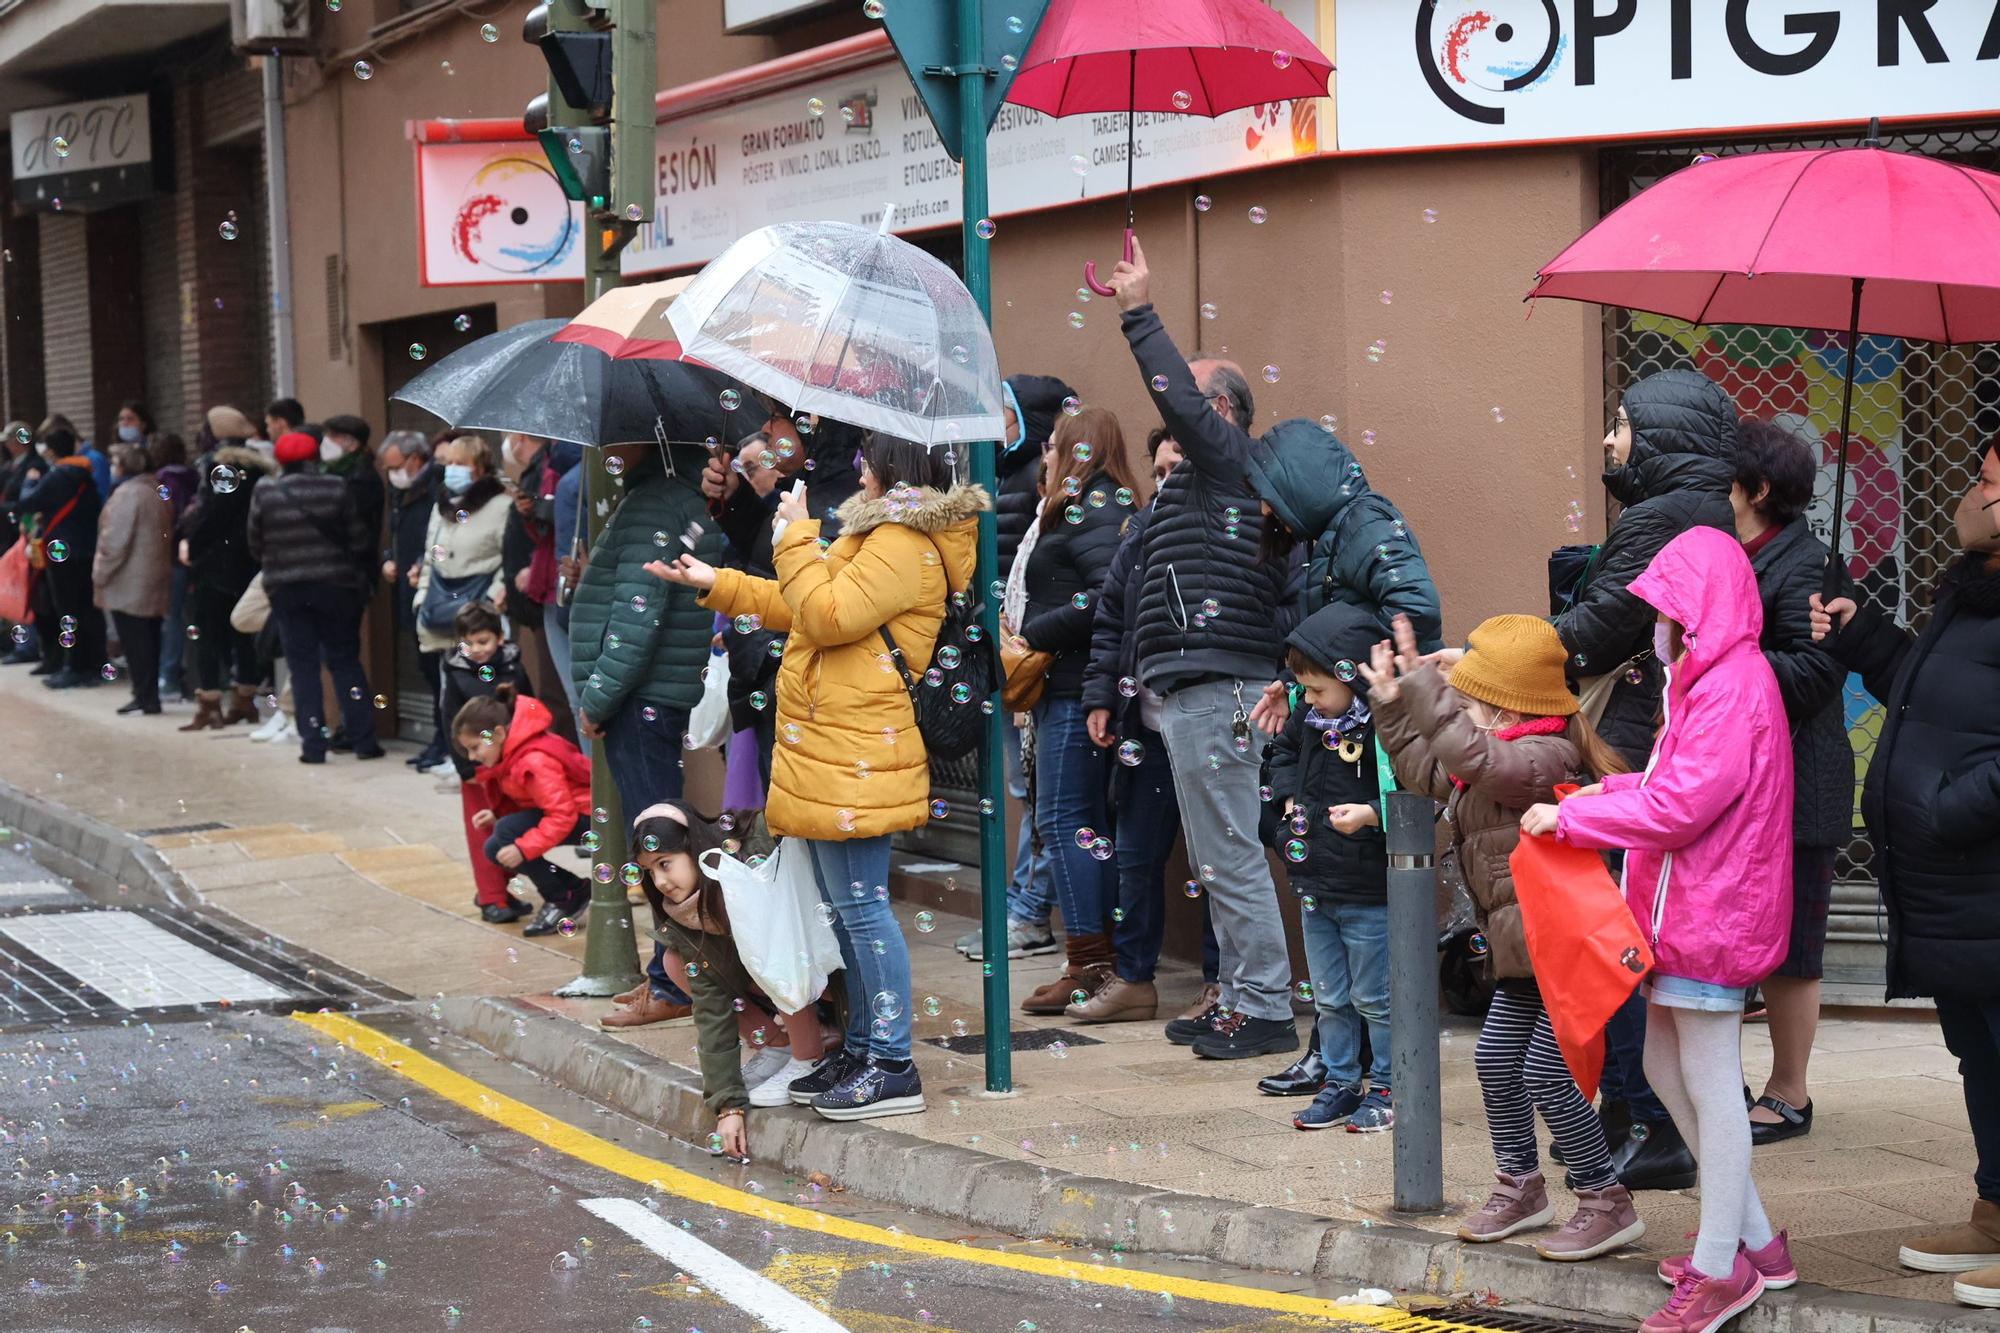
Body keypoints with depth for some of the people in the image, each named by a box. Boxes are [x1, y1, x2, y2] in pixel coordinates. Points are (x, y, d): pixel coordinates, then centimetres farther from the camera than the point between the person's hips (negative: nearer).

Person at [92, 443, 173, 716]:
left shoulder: (126, 493, -15)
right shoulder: (159, 491, 11)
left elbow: (115, 540, -19)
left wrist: (101, 572, -9)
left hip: (129, 584, -8)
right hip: (157, 579, 8)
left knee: (134, 642, -4)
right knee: (149, 640, 12)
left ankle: (146, 697, -4)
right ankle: (148, 696, 15)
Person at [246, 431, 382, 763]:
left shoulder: (263, 496, -4)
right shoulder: (337, 490, -6)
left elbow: (256, 547, 4)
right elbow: (359, 541, -3)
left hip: (285, 589, 0)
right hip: (335, 585, 0)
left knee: (303, 665, 6)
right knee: (346, 661, 10)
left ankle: (313, 745, 2)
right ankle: (363, 739, 8)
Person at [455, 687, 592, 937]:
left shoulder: (535, 762, -29)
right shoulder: (511, 754, 1)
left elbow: (562, 816, -33)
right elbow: (522, 801, 11)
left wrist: (523, 849, -35)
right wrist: (495, 815, -7)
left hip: (584, 816, -10)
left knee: (507, 833, -26)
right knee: (496, 850, 1)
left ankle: (564, 899, -9)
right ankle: (575, 888, 8)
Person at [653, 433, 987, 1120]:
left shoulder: (902, 543, -13)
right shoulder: (883, 535, 21)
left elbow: (828, 616, -21)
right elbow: (804, 609, 28)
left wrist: (797, 538, -11)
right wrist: (717, 584, 27)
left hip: (855, 759, -11)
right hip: (830, 755, 11)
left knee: (860, 905, -10)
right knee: (846, 908, 14)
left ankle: (893, 1068, -8)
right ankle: (862, 1050, 22)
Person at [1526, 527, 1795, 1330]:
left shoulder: (1732, 686, -18)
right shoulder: (1710, 678, 16)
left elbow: (1681, 805, -22)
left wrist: (1571, 817, -15)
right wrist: (1612, 791, 4)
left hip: (1711, 916, -11)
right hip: (1682, 913, 11)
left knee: (1710, 1083, -4)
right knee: (1666, 1070, 15)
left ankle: (1721, 1269, 5)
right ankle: (1756, 1241, 23)